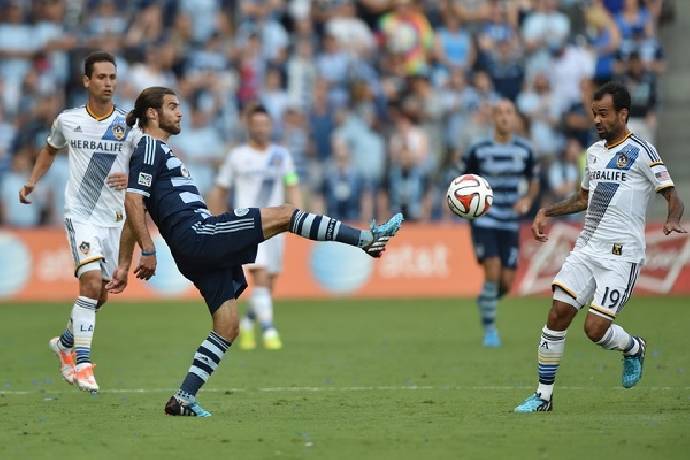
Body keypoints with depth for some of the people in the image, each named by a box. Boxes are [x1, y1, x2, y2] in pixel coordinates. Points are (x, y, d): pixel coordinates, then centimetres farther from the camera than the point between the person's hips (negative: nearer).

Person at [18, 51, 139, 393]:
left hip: (113, 219, 3)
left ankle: (65, 343, 38)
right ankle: (82, 364, -19)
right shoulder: (67, 121, 0)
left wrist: (132, 177, -19)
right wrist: (32, 181, 14)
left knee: (100, 295, 10)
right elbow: (51, 149, 22)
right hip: (80, 214, -2)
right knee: (92, 282, -22)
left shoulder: (128, 126, -3)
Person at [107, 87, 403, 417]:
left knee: (227, 327, 5)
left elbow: (131, 219, 28)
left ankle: (183, 399, 1)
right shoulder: (150, 147, -2)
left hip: (200, 249, 10)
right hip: (195, 232, -10)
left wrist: (124, 267, 25)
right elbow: (133, 202, -15)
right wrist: (148, 251, -19)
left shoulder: (157, 150, 28)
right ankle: (368, 239, -9)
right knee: (285, 215, -11)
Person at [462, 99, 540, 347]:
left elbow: (534, 182, 15)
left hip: (510, 223, 3)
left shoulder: (525, 150, 3)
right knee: (493, 271, -19)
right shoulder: (478, 151, -5)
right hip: (484, 221, -3)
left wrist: (528, 199, -5)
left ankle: (485, 300, 34)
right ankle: (489, 329, -6)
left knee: (506, 282, -1)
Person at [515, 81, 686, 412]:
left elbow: (673, 198, -9)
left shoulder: (641, 152, -7)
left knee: (595, 329, -13)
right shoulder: (595, 151, 15)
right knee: (557, 315, -6)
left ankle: (634, 348, 22)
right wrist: (547, 212, 20)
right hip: (586, 249, 6)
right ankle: (543, 396, 2)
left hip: (621, 256, -6)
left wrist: (672, 220, -30)